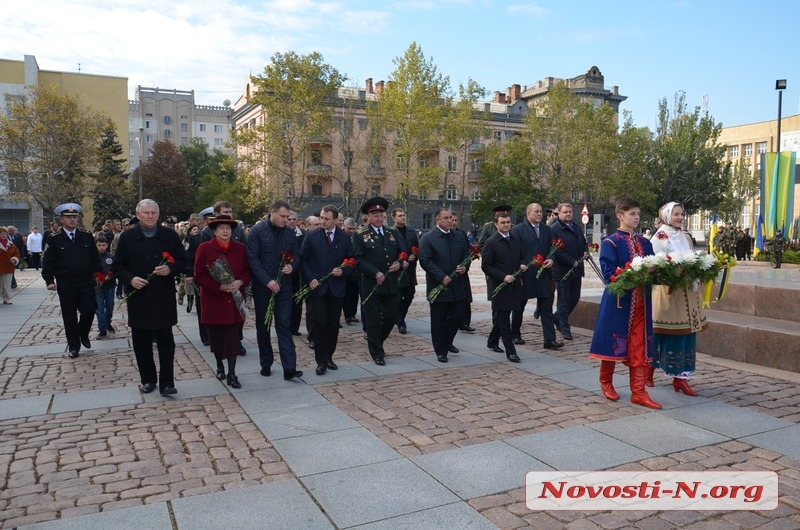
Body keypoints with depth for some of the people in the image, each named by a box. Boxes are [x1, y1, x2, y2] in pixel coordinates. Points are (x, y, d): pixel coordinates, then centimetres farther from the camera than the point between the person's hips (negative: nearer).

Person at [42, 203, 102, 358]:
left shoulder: (87, 237, 6)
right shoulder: (55, 240, 2)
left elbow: (95, 259, 9)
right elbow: (48, 262, 2)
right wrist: (49, 280, -7)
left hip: (86, 282, 1)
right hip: (65, 285, -1)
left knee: (89, 311, -5)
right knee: (69, 316, 6)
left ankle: (83, 334, 24)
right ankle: (73, 345, 19)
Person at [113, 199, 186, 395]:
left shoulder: (170, 236, 2)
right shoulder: (127, 237, 3)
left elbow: (182, 261, 6)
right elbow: (117, 267, 6)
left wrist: (170, 269, -15)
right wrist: (130, 278, -13)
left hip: (164, 298, -1)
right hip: (138, 298, 1)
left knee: (166, 341, 0)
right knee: (141, 342, 9)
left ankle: (166, 383, 5)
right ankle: (148, 379, 23)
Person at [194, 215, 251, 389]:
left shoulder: (240, 248, 3)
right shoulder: (204, 248, -5)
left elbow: (248, 270, 7)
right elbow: (199, 275, -7)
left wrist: (240, 282, -14)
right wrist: (219, 286, -18)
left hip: (234, 299, 1)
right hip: (213, 299, -1)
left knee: (233, 337, -2)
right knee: (216, 336, 12)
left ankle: (231, 374, 4)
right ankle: (219, 366, 34)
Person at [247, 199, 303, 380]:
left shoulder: (290, 233, 4)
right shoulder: (257, 231, -7)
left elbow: (296, 256, 11)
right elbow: (252, 258, -11)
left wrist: (292, 266, -13)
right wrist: (267, 280, -19)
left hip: (283, 286, 2)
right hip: (262, 286, -2)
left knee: (284, 325, -2)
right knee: (263, 325, 9)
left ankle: (289, 368, -5)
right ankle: (266, 364, 23)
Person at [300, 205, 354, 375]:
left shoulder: (345, 238, 3)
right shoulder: (311, 237, 0)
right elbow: (303, 260, 1)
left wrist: (343, 271, -12)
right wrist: (310, 278, -11)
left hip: (336, 288, 2)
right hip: (317, 287, -2)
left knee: (333, 324, 9)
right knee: (320, 324, -4)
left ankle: (329, 357, 22)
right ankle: (321, 361, 3)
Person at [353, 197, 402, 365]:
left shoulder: (393, 233, 11)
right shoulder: (360, 235, -4)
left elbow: (401, 253, 14)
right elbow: (358, 260, -10)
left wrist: (399, 263, -9)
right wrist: (375, 273, -20)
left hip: (391, 284, 5)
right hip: (371, 285, -4)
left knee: (391, 316, 11)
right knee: (373, 320, 2)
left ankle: (377, 342, 36)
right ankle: (377, 353, 15)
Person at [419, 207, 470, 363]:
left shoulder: (460, 237, 10)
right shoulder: (428, 238, -7)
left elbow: (467, 254, 16)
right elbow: (425, 261, -13)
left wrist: (465, 267, -7)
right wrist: (442, 277, -19)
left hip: (458, 286, 5)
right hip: (438, 286, -5)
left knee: (458, 316, 8)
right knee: (439, 321, 4)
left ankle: (447, 342, 33)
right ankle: (441, 351, 17)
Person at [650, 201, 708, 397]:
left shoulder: (685, 237, 16)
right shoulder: (660, 237, -5)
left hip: (687, 290, 7)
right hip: (668, 289, -7)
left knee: (685, 333, 4)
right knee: (665, 333, -1)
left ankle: (680, 377, 9)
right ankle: (649, 370, 16)